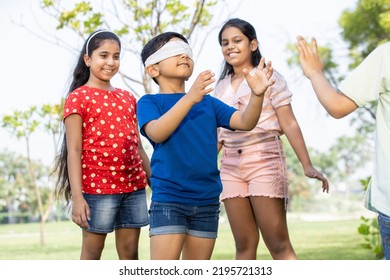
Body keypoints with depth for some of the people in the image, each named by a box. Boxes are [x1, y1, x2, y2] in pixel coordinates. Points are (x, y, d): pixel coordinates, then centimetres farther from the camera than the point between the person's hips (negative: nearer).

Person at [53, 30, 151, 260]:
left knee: (130, 252, 7)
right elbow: (73, 151, -7)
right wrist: (77, 196, -15)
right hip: (97, 188, -5)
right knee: (92, 253, 2)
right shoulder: (78, 98, -1)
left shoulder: (128, 98, 15)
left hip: (134, 187, 5)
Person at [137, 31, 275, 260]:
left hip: (207, 200, 5)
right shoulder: (150, 102, 0)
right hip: (168, 199, -5)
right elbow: (156, 133, -22)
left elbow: (245, 122, 1)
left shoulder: (208, 102, 13)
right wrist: (189, 98, -34)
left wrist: (257, 95, -19)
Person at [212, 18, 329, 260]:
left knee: (279, 245, -8)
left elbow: (289, 124, -4)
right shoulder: (221, 87, 15)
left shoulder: (269, 77, 1)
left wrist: (307, 165, -12)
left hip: (265, 163, -5)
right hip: (231, 168, 5)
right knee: (244, 245, 4)